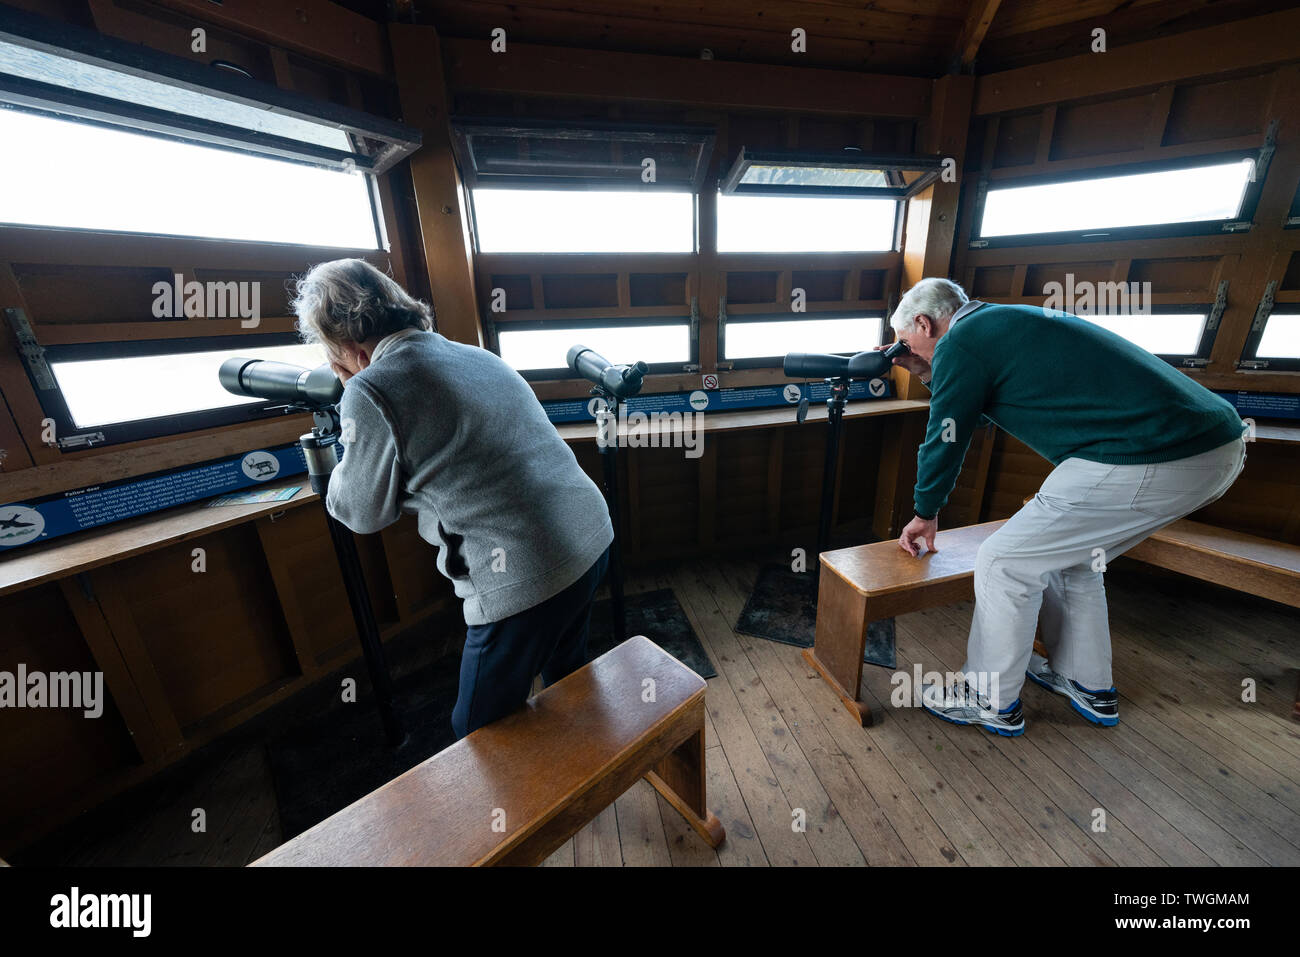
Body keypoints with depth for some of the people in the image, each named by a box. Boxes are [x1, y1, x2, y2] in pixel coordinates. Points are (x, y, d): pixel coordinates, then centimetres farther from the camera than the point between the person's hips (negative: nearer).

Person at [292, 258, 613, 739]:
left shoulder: (369, 393, -9)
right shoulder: (478, 355, 12)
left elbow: (366, 512, 4)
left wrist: (337, 474, 25)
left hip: (525, 579, -8)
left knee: (481, 738, 17)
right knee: (569, 676, 32)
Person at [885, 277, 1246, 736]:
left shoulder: (960, 343, -8)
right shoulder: (1003, 322, 20)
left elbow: (944, 442, -1)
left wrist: (926, 514, 13)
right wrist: (922, 369, 28)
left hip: (1151, 460, -10)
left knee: (1004, 561, 0)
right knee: (1068, 551, 24)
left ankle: (990, 701, 17)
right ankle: (1089, 687, 39)